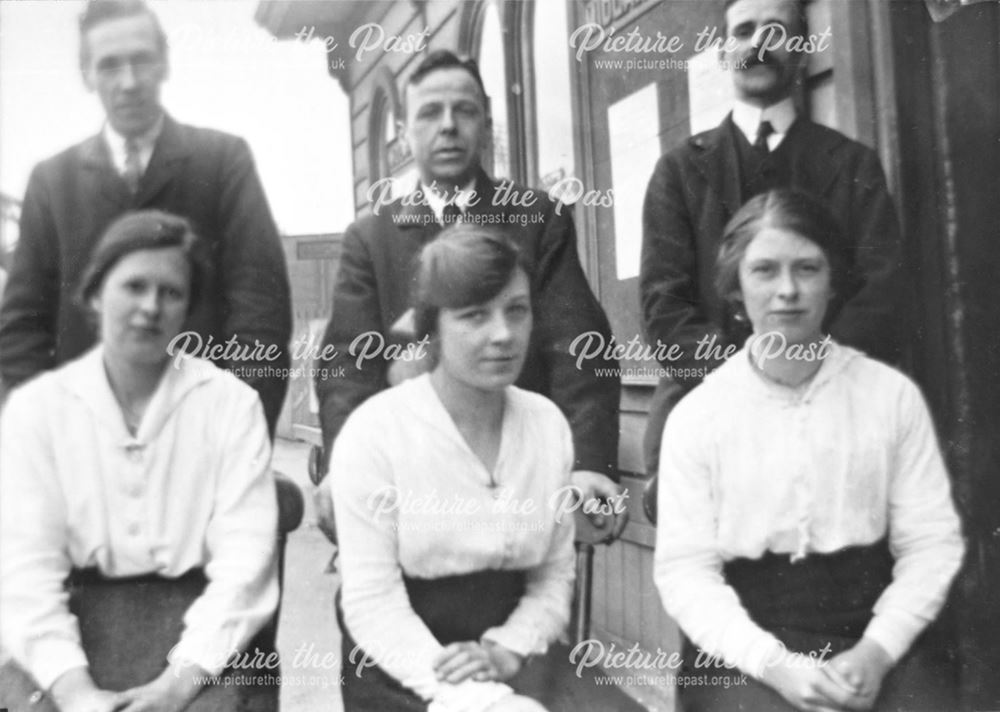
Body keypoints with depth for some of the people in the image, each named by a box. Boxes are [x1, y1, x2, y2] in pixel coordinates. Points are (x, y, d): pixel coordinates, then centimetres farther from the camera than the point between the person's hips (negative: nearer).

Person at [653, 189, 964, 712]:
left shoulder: (893, 396, 2)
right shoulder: (695, 415, -2)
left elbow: (930, 542, 1)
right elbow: (684, 569, -5)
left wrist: (875, 652, -13)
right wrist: (774, 663, -16)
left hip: (873, 640, 2)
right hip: (744, 650, -1)